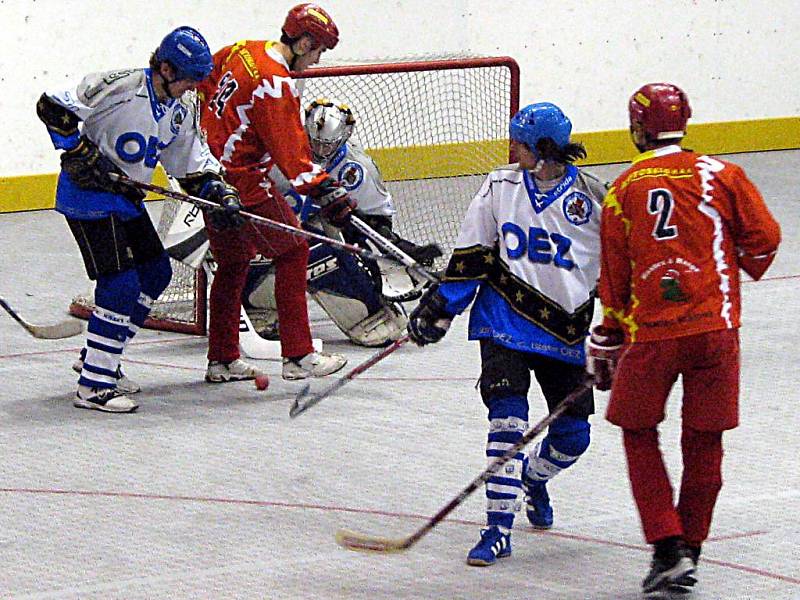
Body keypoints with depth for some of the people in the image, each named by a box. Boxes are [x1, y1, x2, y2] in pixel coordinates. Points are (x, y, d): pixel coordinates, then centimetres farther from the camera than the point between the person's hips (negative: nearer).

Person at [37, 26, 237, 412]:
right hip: (88, 196, -9)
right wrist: (83, 156, -22)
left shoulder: (181, 109, 5)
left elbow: (193, 163, 14)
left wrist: (221, 193, -1)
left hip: (127, 198, 9)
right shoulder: (119, 87, -21)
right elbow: (53, 107, -21)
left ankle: (98, 357, 28)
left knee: (156, 272, 15)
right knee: (121, 283, -16)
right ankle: (94, 384, -11)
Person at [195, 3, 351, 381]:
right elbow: (289, 151, -24)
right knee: (292, 253, -3)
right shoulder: (275, 83, -21)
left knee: (233, 262, 18)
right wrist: (323, 190, -25)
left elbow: (203, 87, 20)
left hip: (213, 175, 10)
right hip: (243, 180, -9)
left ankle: (222, 360, 22)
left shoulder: (241, 52, 6)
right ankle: (298, 357, -6)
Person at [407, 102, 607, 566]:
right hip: (505, 319, 0)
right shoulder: (500, 188, 1)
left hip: (565, 329, 0)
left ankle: (535, 477, 39)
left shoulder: (591, 196, -4)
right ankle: (498, 529, -12)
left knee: (573, 435, 4)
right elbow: (471, 256, 6)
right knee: (508, 418, -16)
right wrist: (438, 309, 3)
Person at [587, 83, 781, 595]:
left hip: (651, 333, -1)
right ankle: (689, 553, 16)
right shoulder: (721, 175, 2)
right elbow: (764, 237, 0)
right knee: (704, 440, 12)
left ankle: (668, 547, 1)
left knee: (639, 432, 14)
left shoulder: (623, 191, 3)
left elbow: (614, 278, 6)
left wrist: (606, 345, 16)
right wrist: (741, 271, 23)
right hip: (715, 327, 1)